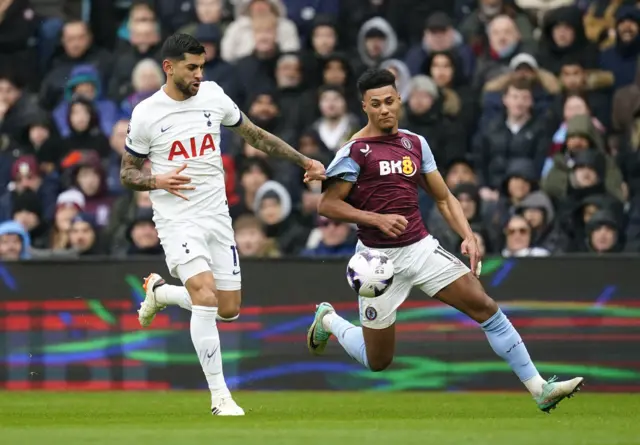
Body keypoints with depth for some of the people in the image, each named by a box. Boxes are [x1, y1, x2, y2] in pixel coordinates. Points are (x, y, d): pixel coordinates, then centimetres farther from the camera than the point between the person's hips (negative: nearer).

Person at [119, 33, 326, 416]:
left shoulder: (213, 95, 3)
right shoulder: (146, 114, -7)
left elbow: (255, 135, 15)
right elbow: (127, 172, 3)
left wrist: (304, 161, 14)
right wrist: (157, 180, -18)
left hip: (217, 216, 5)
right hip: (177, 218, -5)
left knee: (229, 309, 6)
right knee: (206, 299, -23)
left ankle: (160, 291, 34)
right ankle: (220, 398, -15)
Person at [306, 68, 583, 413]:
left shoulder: (415, 144, 8)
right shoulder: (355, 151, -9)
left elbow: (443, 198, 14)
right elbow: (327, 204, -12)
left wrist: (468, 236, -1)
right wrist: (377, 219, -22)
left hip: (421, 248, 4)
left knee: (485, 306, -9)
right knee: (378, 361, 4)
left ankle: (540, 390, -8)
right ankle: (328, 320, 35)